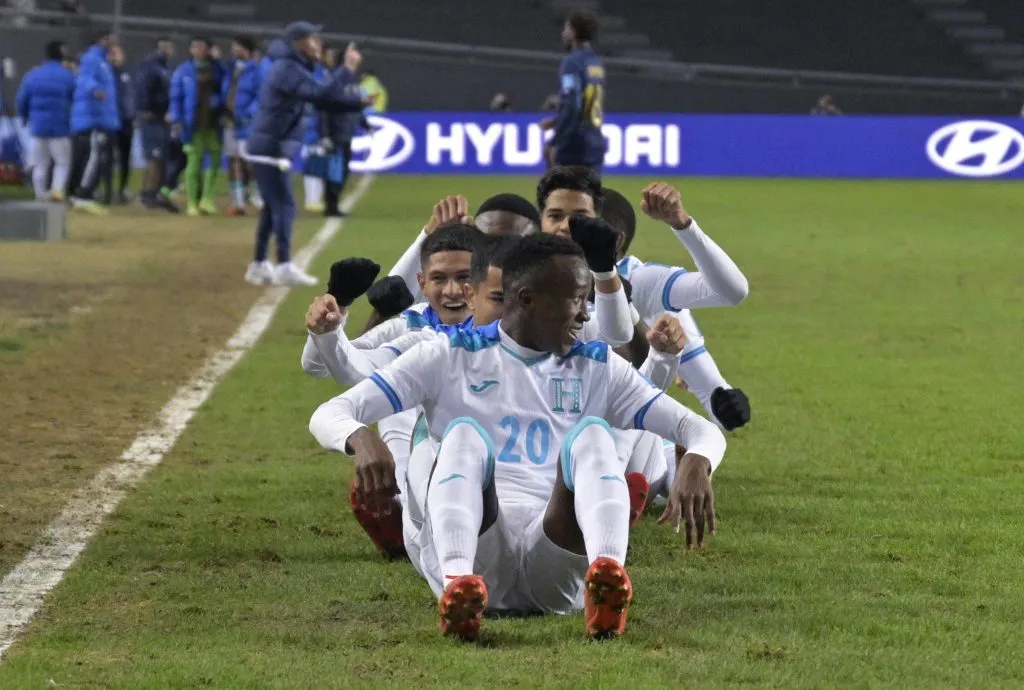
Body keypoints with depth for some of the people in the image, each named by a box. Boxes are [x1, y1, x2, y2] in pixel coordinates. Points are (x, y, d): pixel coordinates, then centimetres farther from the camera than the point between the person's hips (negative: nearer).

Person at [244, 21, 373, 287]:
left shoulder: (295, 69, 16)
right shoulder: (288, 70, -16)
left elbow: (325, 101, 15)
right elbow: (321, 94, -30)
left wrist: (358, 103, 4)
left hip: (269, 148, 10)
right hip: (270, 147, -10)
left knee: (273, 206, 13)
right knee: (284, 205, -10)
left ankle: (259, 266, 18)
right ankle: (284, 267, -12)